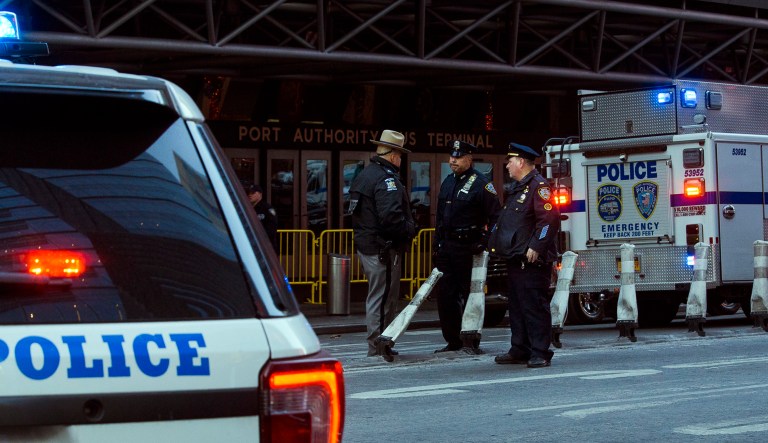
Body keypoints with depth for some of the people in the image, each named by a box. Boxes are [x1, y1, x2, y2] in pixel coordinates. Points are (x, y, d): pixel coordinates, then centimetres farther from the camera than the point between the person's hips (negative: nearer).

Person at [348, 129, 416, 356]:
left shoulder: (363, 176, 16)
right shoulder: (387, 178, -16)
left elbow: (355, 211, 21)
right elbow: (391, 216, -27)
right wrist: (410, 229, -12)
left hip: (365, 243, 10)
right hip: (383, 248, -10)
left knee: (377, 295, 18)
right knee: (384, 297, -4)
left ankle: (377, 343, 26)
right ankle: (378, 345, -1)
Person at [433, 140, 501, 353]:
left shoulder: (480, 183, -8)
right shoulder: (448, 182, 15)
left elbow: (495, 216, -10)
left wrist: (486, 243, -15)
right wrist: (437, 241, 16)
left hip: (468, 247, -7)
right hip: (446, 247, 7)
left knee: (469, 295, -2)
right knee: (445, 295, 5)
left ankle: (472, 341, 6)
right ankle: (453, 341, 12)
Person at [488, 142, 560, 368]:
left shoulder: (538, 186, -11)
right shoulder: (517, 188, 21)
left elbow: (549, 219, -20)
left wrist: (536, 247, -23)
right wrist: (497, 244, 22)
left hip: (532, 260, -10)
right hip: (515, 259, 10)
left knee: (534, 305, -8)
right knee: (517, 306, 13)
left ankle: (540, 353, -4)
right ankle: (520, 350, 20)